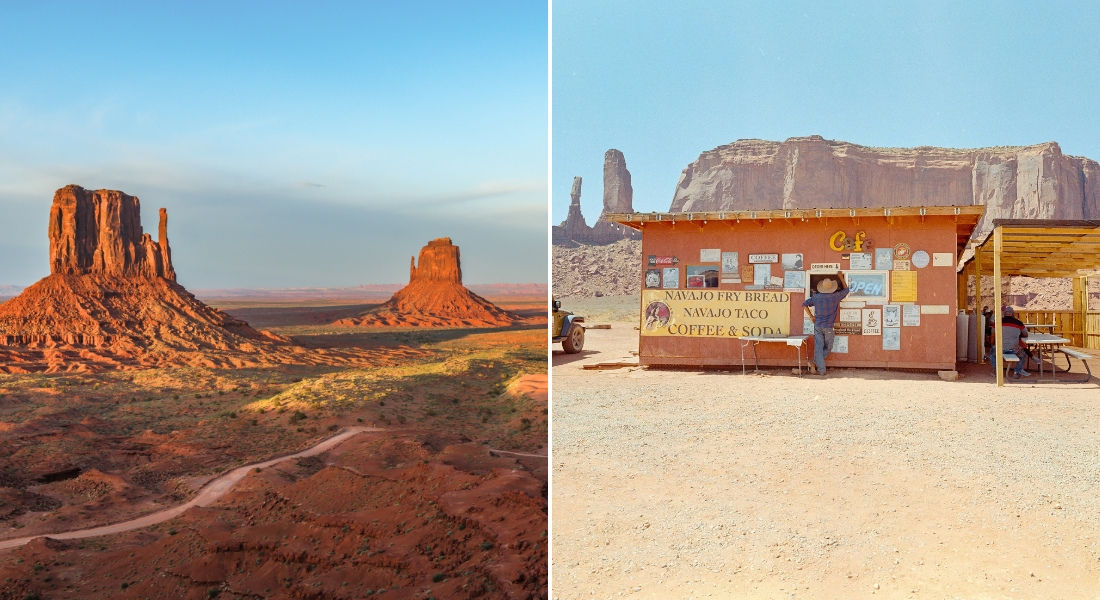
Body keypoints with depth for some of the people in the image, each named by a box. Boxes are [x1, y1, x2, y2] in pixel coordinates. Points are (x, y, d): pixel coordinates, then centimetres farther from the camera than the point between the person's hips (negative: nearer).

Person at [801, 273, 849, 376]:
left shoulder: (816, 297, 1)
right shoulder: (835, 296, -5)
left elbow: (804, 304, 3)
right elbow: (846, 290, 12)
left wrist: (811, 316, 7)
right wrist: (841, 278, 21)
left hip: (817, 326, 3)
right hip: (828, 327, -3)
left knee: (818, 347, 2)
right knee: (828, 348, 14)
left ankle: (821, 370, -1)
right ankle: (816, 362, 3)